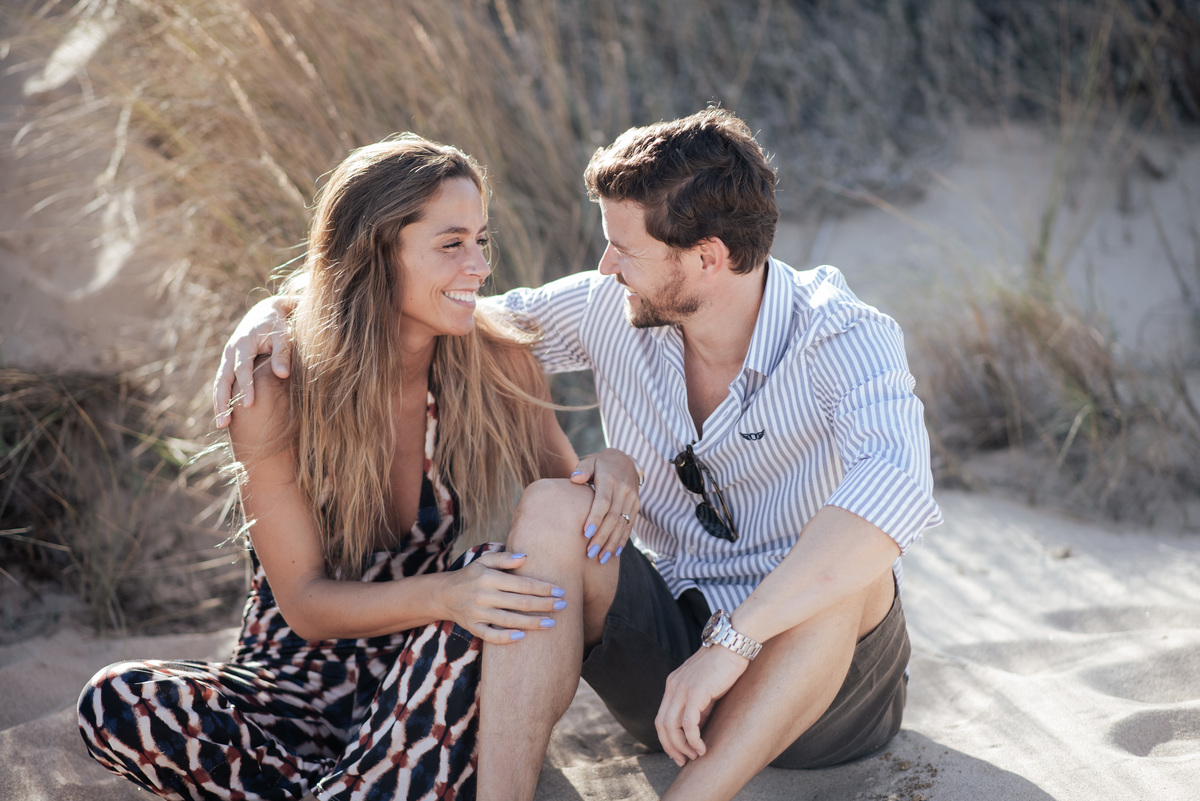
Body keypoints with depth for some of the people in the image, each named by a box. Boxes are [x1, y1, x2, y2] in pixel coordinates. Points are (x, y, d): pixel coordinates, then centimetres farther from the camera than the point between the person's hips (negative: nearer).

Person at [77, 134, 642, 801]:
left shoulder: (499, 363, -7)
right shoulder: (275, 389, -14)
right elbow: (306, 603, -14)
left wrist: (610, 469, -21)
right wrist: (444, 595, -34)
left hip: (434, 689, 1)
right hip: (303, 674, 0)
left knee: (497, 577, -32)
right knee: (115, 705, -28)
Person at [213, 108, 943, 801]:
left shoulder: (843, 338, -20)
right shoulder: (610, 311, -5)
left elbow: (896, 489, -42)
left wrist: (732, 642, -45)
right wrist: (280, 309, -7)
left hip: (820, 679, -3)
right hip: (668, 656, 4)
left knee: (847, 562, -36)